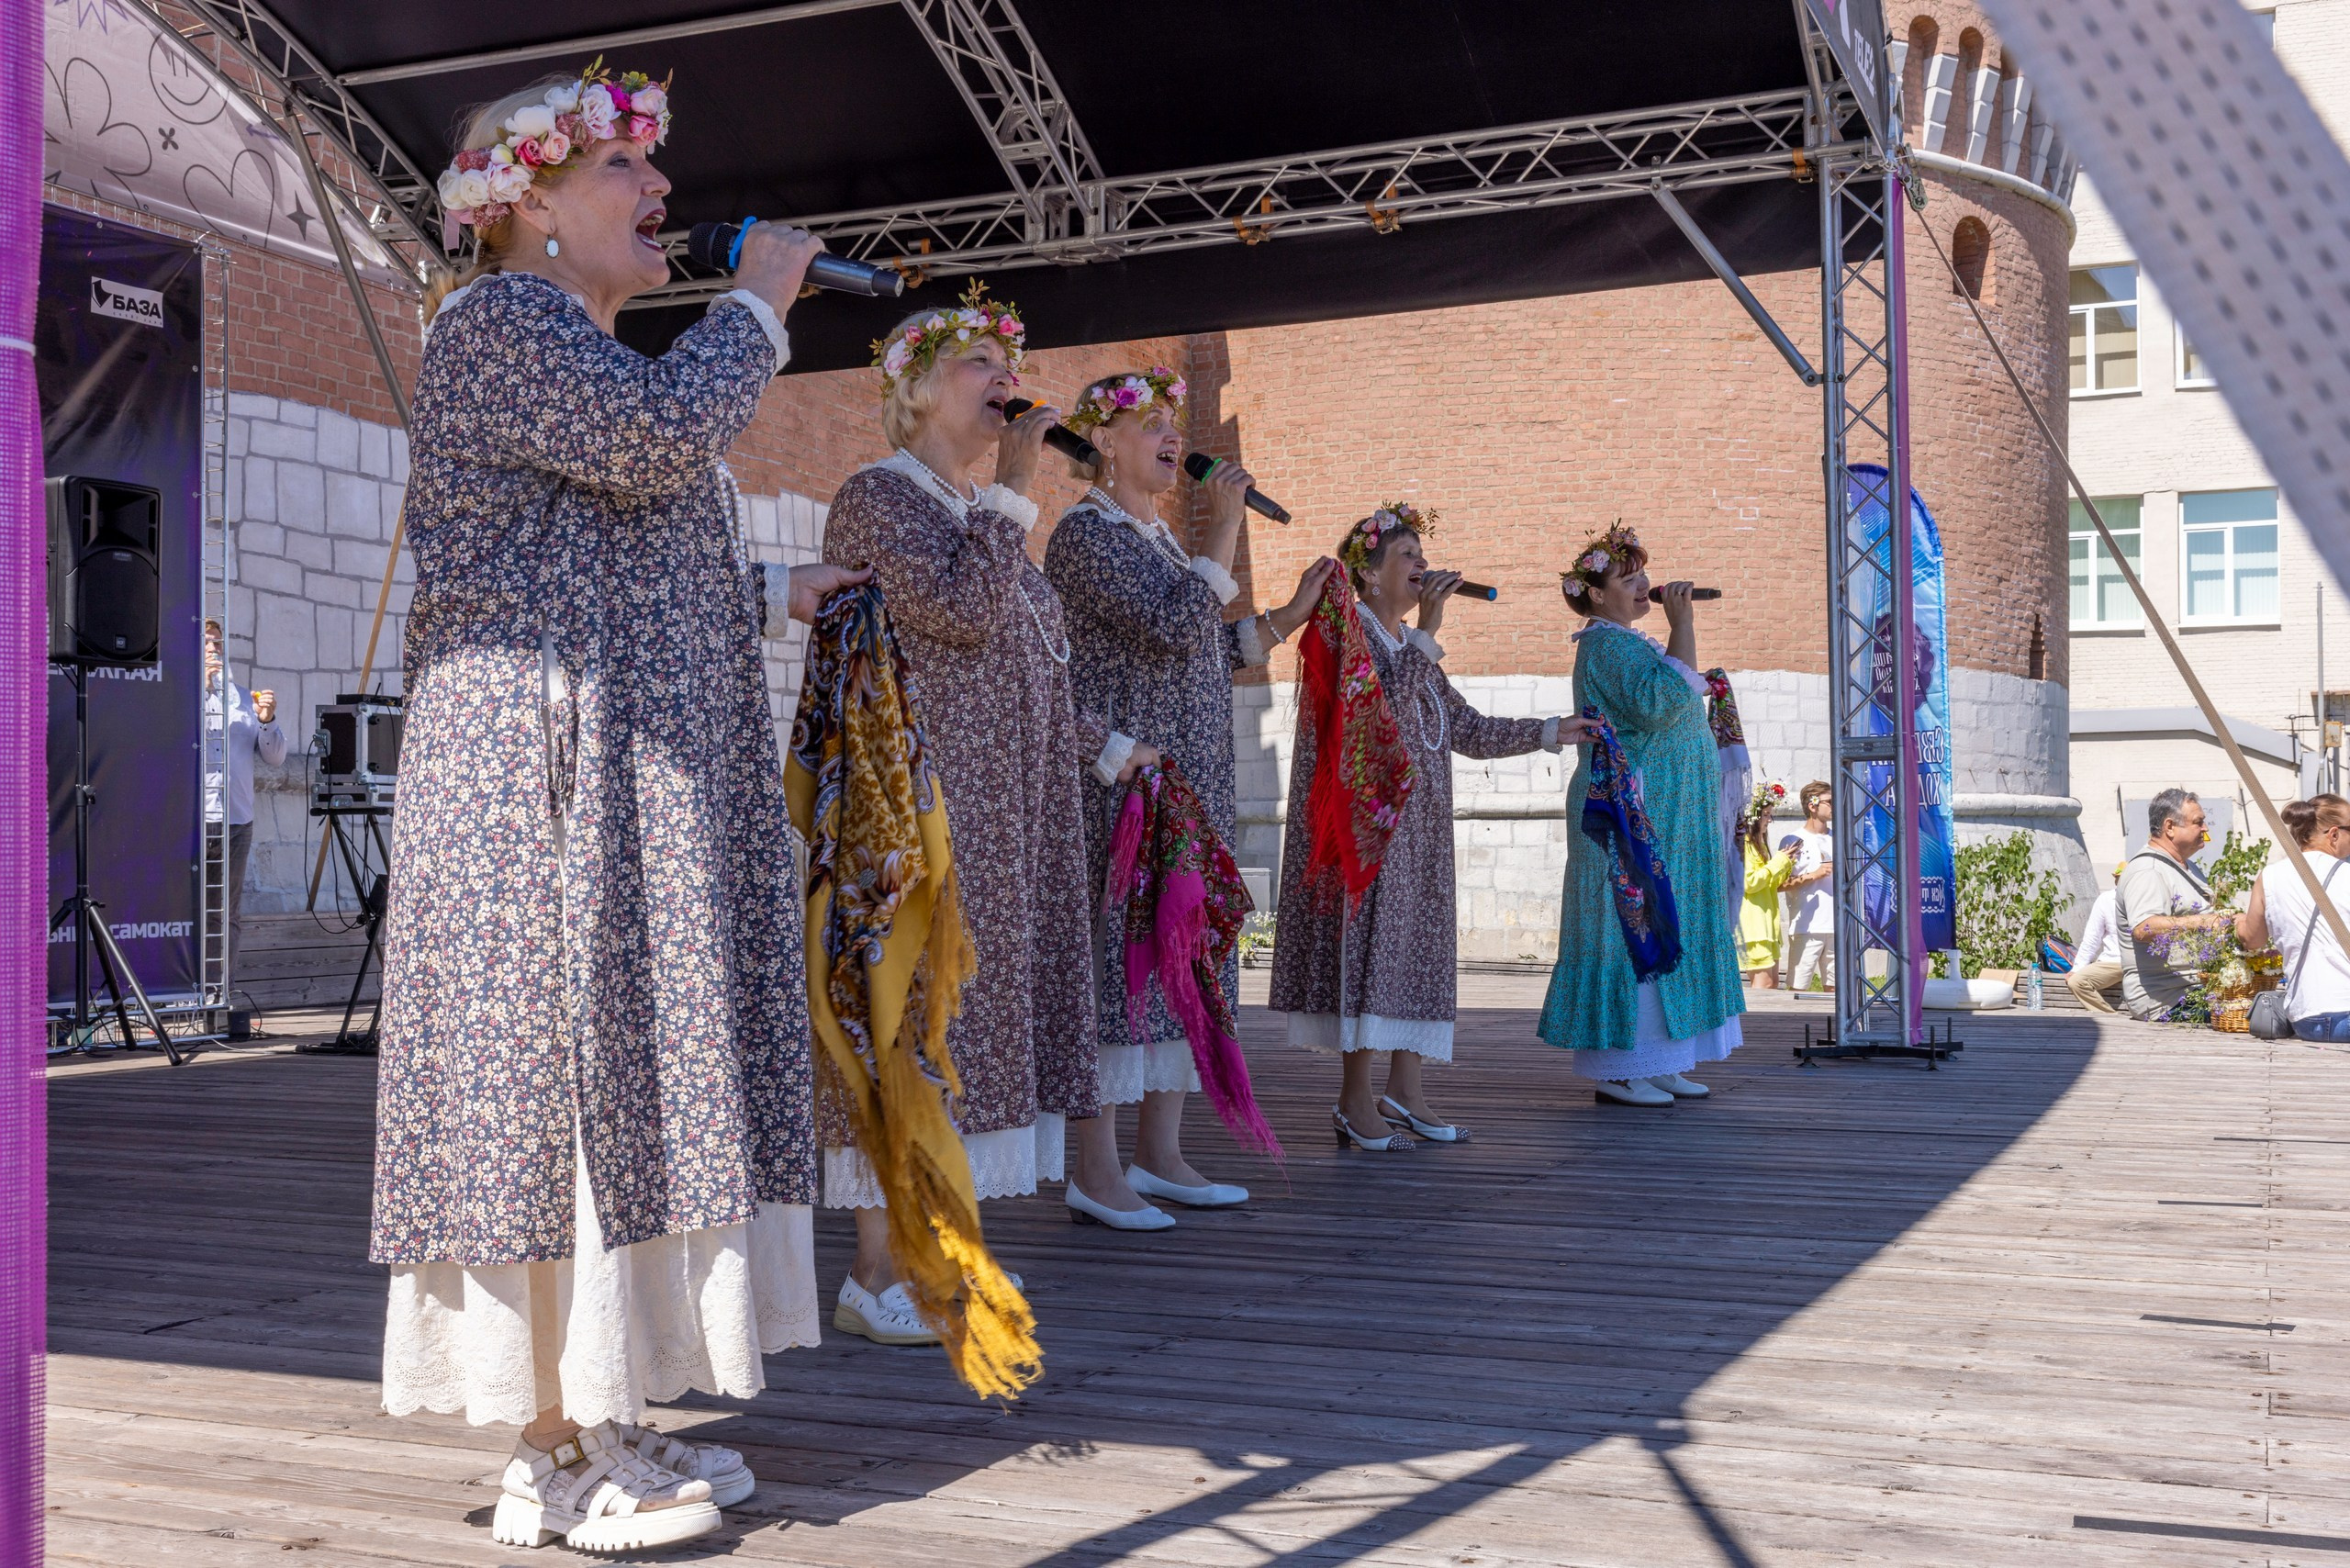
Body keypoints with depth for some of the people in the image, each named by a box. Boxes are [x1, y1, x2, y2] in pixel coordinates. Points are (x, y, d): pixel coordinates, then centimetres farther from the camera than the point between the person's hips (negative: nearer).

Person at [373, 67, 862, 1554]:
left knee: (620, 1080, 9)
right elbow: (662, 437, -22)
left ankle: (601, 1417, 16)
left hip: (630, 777, 10)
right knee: (564, 1073, -8)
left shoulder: (578, 347, 26)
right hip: (549, 773, -10)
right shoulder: (499, 315, -5)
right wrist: (758, 299, -7)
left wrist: (778, 594, 32)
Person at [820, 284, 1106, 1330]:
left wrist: (1105, 749, 26)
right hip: (921, 801, -9)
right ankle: (876, 1270, -3)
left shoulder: (986, 516, 21)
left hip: (1005, 807, 9)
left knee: (967, 1001, 8)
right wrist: (1015, 487, -14)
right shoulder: (876, 497, -5)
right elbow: (960, 613, -21)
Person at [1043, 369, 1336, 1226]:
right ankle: (1095, 1171, -2)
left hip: (1188, 785, 9)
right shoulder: (1087, 532, -8)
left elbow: (1202, 655, 24)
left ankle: (1160, 1154, 17)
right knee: (1117, 952, -8)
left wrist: (1288, 618, 18)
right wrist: (1223, 528, -15)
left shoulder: (1156, 536, 20)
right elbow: (1175, 625, -22)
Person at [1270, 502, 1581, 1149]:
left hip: (1418, 825, 9)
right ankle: (1356, 1102, -6)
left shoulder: (1408, 646, 19)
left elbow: (1467, 729, 18)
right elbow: (1383, 706, -24)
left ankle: (1406, 1093, 12)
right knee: (1370, 942, -10)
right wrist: (1428, 630, -19)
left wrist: (1551, 731, 15)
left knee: (1417, 945, 7)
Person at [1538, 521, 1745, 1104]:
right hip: (1635, 814, -10)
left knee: (1661, 929, 9)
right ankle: (1617, 1069, -6)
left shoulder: (1628, 642, 20)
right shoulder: (1607, 645, -12)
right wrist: (1682, 626, -22)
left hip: (1666, 819, 10)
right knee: (1633, 928, -9)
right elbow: (1661, 701, -28)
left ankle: (1657, 1062, 13)